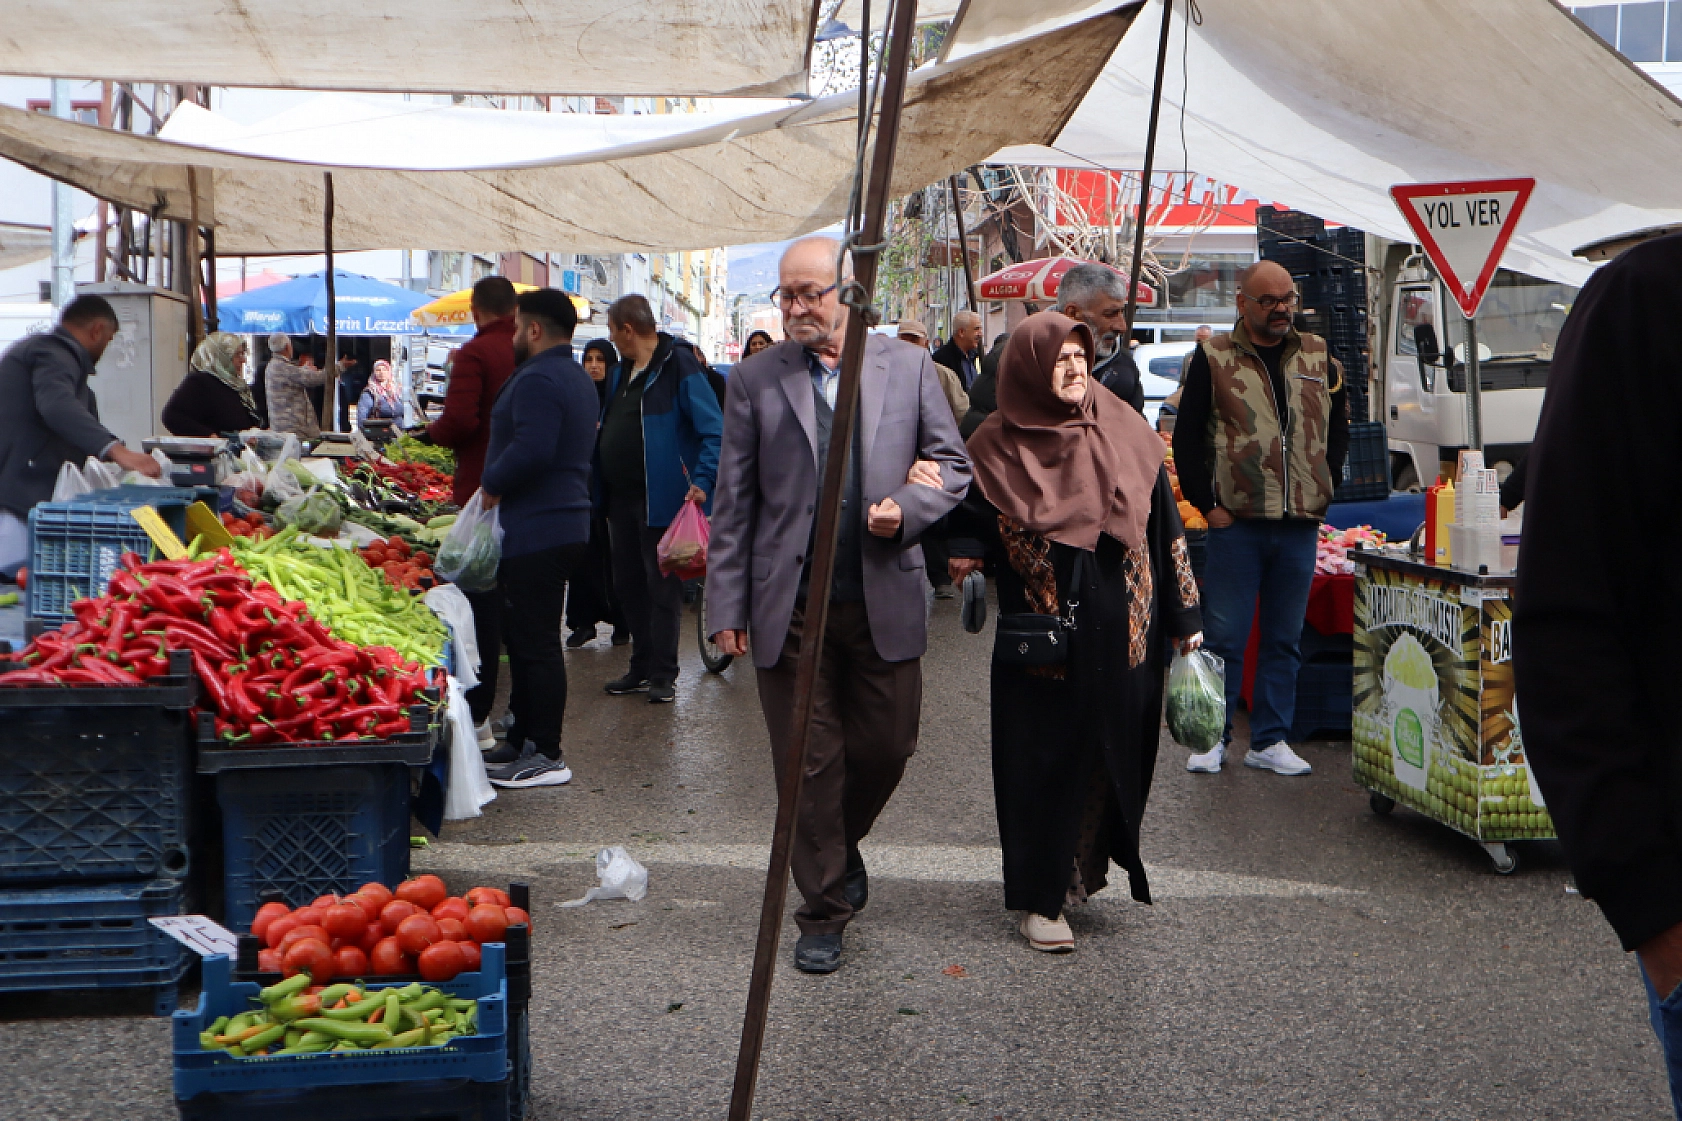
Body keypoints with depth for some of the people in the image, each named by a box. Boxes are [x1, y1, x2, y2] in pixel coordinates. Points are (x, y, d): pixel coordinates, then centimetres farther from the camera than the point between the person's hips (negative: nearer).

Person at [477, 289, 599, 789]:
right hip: (566, 520, 11)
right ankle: (523, 739, 26)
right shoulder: (577, 377, 18)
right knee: (528, 638, 17)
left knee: (535, 642, -5)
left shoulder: (537, 380, -16)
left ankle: (546, 756, -1)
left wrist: (491, 483, -13)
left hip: (534, 531, -11)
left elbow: (531, 451, -29)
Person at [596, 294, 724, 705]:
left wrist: (702, 482, -26)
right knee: (628, 585, 14)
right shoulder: (621, 371, 14)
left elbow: (713, 431, -16)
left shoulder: (678, 365, -12)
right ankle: (641, 667, 26)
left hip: (661, 498, -8)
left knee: (662, 588, 1)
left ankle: (663, 674, 10)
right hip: (621, 498, 9)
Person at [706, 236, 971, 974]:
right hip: (791, 606, -1)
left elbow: (953, 465, 11)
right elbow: (734, 502, 4)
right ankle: (823, 911, 18)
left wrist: (906, 508, -10)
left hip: (885, 601, 1)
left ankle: (842, 845, 39)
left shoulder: (908, 368, 6)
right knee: (808, 763, 4)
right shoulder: (755, 380, 4)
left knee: (885, 748, 8)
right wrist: (728, 606, -1)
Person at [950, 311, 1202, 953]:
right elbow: (971, 522, 4)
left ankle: (1085, 868, 29)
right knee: (1045, 760, 2)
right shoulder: (997, 446, -2)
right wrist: (963, 555, -20)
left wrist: (1184, 617, 7)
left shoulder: (1126, 433, 5)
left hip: (1122, 630, 3)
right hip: (1042, 635, -2)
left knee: (1115, 750, 8)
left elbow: (1164, 525, 7)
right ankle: (1040, 898, 13)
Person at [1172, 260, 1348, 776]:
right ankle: (1211, 738, 12)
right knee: (1225, 636, 0)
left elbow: (1339, 428, 20)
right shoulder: (1213, 358, 0)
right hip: (1236, 522, -3)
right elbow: (1186, 438, -1)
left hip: (1301, 526, 4)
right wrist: (1208, 505, -6)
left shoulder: (1317, 356, 11)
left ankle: (1270, 741, 17)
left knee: (1285, 638, 8)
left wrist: (1324, 492, 11)